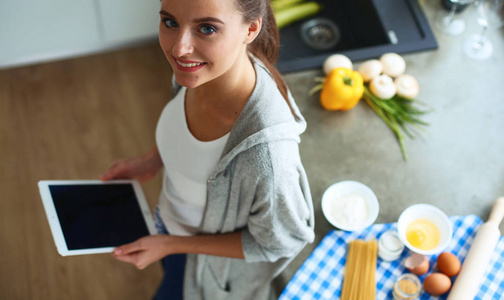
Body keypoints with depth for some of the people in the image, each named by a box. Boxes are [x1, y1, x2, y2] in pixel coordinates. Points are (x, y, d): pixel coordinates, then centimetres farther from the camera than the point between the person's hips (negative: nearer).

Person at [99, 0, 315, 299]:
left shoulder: (265, 150, -46)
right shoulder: (197, 68, -25)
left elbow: (281, 242, -26)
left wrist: (171, 245, -23)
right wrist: (152, 160, -10)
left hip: (217, 261, -5)